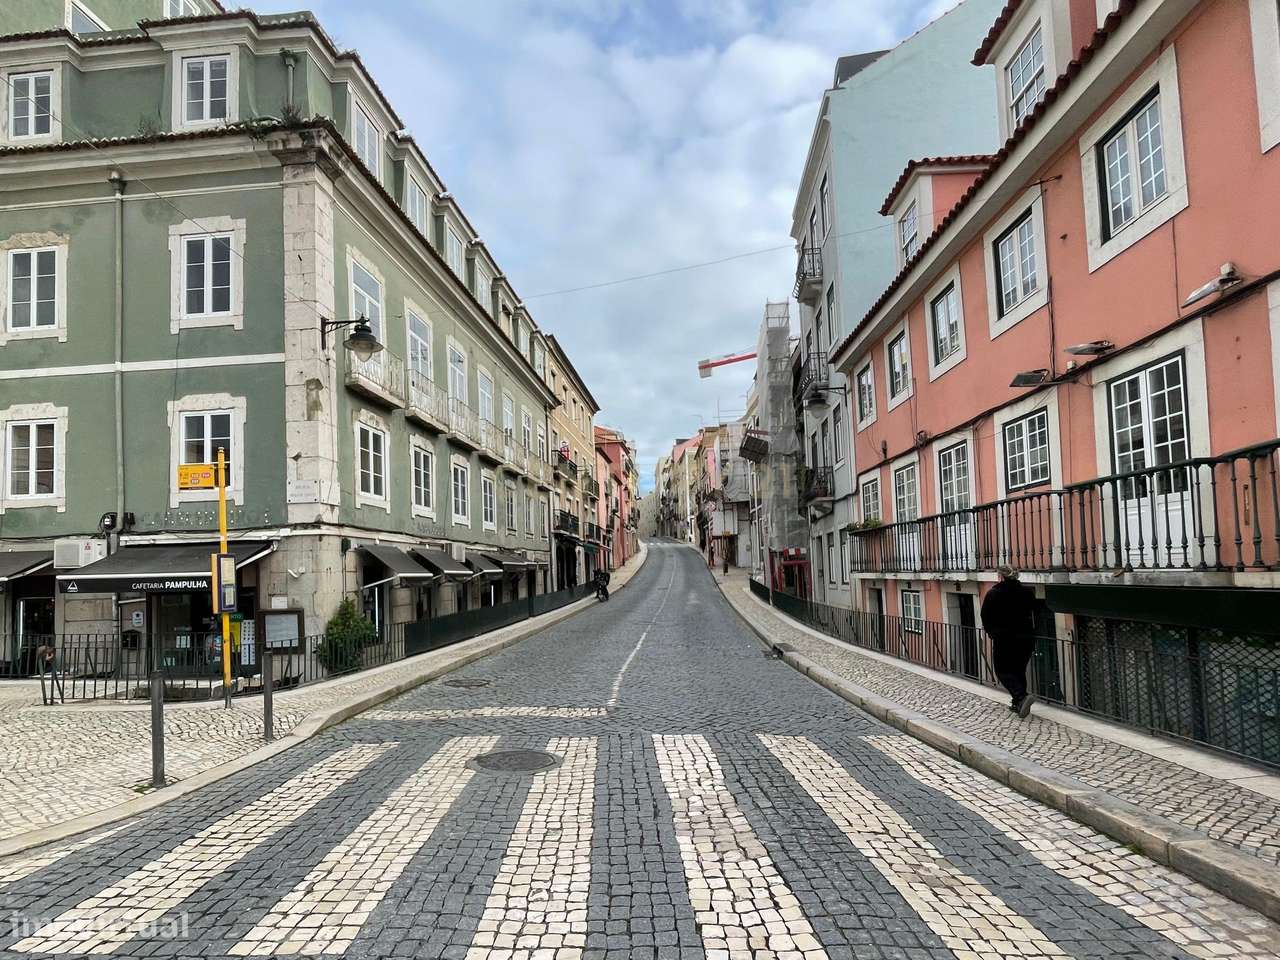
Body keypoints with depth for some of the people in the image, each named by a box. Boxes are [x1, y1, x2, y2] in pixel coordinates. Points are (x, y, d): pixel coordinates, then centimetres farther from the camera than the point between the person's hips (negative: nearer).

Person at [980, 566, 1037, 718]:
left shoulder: (993, 594, -9)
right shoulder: (1028, 591, 1)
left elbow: (985, 616, -1)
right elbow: (1033, 611, 10)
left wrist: (990, 631, 16)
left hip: (1003, 639, -4)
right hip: (1025, 637, 5)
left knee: (1003, 671, 4)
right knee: (1020, 670, 17)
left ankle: (1021, 697, -18)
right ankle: (1018, 704, 19)